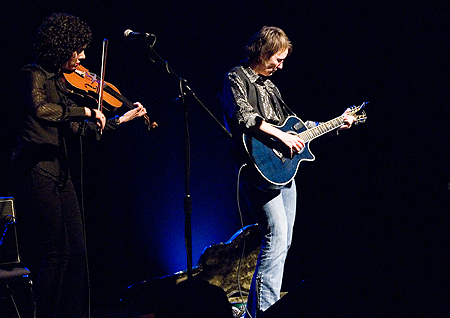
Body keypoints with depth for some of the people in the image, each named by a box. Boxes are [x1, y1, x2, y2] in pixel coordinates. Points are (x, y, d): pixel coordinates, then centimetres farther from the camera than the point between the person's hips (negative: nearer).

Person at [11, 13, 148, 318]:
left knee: (76, 253, 7)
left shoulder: (61, 80, 15)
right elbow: (40, 109, -30)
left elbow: (78, 129, 17)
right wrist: (85, 111, -26)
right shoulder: (33, 75, -9)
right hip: (37, 170, -8)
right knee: (56, 252, -8)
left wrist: (121, 119, 17)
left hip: (60, 172, 8)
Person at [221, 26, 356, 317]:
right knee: (276, 239, -18)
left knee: (284, 242, 9)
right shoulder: (236, 80, -4)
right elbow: (243, 116, -22)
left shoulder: (269, 85, 21)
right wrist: (282, 136, -25)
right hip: (259, 170, -9)